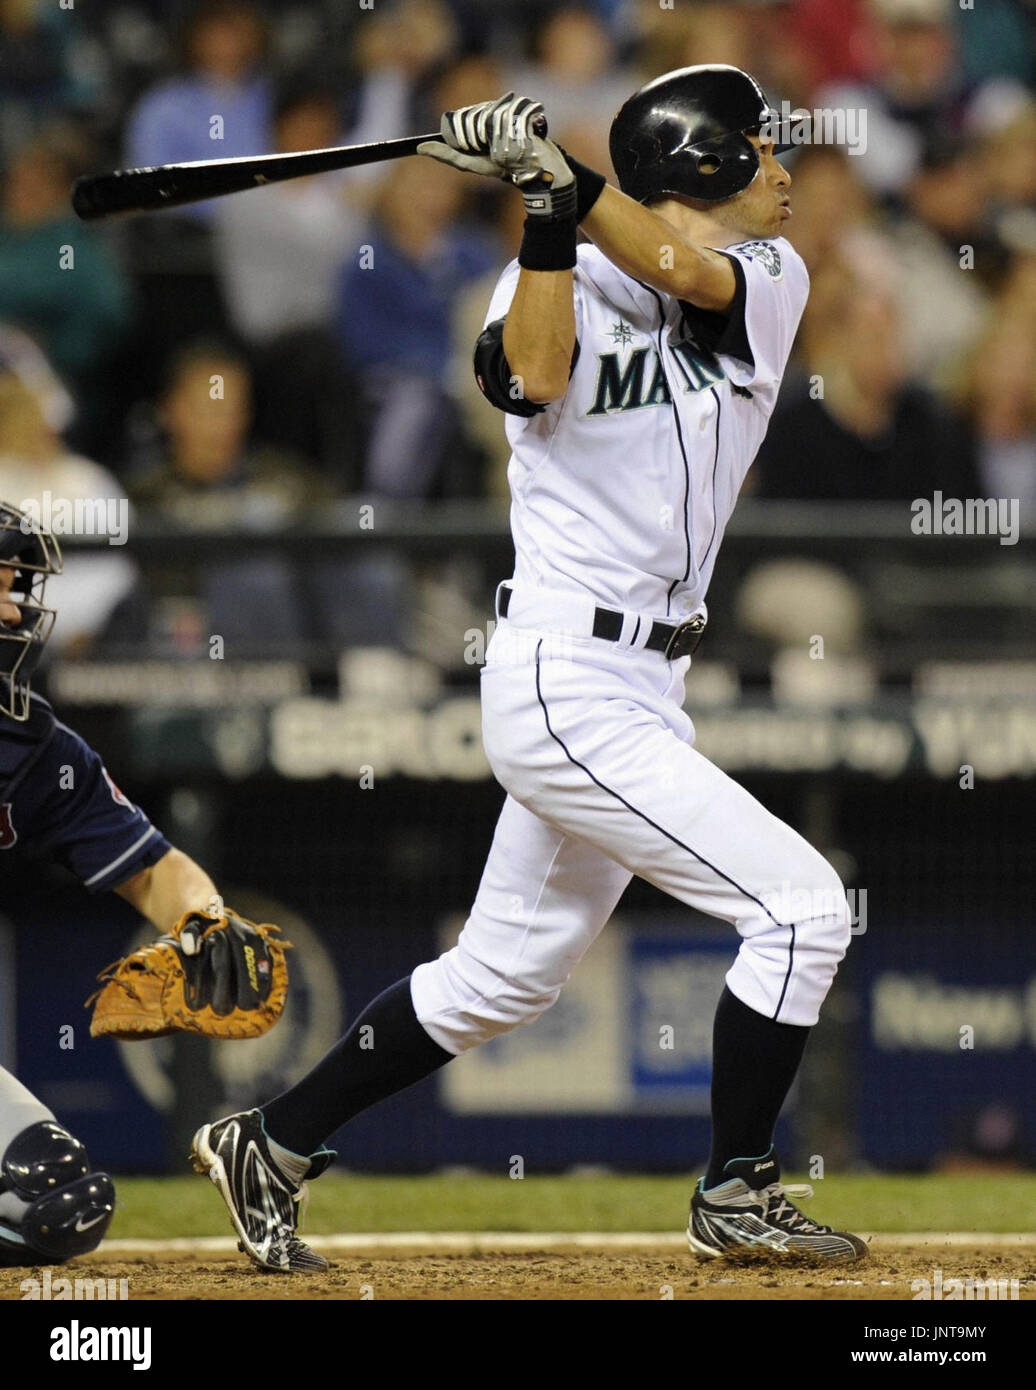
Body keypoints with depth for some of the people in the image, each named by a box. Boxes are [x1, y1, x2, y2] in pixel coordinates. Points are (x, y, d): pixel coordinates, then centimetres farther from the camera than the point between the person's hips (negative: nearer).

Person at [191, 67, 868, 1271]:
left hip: (638, 693, 7)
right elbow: (533, 377, -27)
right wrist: (546, 209, -28)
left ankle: (269, 1147, 26)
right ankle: (736, 1195, 2)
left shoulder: (770, 281, 4)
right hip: (569, 689, -7)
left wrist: (558, 170, -19)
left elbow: (687, 271, -17)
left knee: (505, 974, 15)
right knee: (801, 905, -10)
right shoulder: (568, 286, -6)